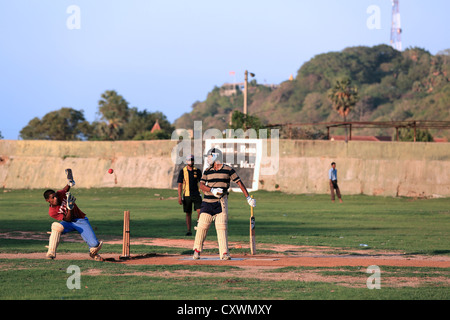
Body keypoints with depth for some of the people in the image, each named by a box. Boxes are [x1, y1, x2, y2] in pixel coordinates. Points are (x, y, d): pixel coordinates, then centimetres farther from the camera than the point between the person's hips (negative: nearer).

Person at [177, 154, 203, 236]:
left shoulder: (198, 171, 7)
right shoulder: (182, 171, 3)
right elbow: (180, 185, 1)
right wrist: (179, 196, -8)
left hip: (196, 195, 0)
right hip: (187, 195, 0)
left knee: (199, 211, -13)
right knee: (188, 213, 4)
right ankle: (189, 231, 9)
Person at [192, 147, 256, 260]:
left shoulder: (228, 170, 1)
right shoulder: (207, 171, 10)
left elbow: (239, 183, 0)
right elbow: (201, 185, 1)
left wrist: (248, 198, -7)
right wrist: (212, 190, -18)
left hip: (221, 203, -2)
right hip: (207, 202, 3)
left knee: (222, 227, -8)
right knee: (202, 226, -2)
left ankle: (224, 253, -7)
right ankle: (197, 250, 12)